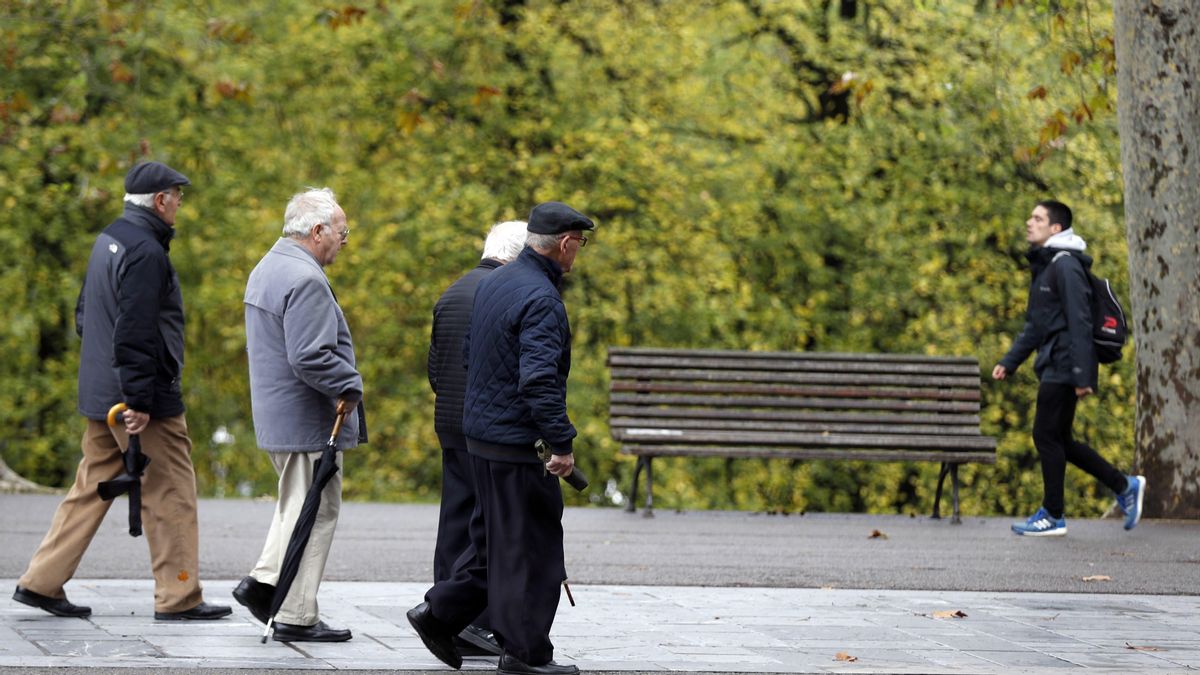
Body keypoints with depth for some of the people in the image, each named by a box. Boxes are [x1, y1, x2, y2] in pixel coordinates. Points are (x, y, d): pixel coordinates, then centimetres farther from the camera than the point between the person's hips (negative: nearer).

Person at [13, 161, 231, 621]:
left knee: (92, 487, 14)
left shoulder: (108, 241, 13)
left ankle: (42, 582, 13)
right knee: (170, 495, -1)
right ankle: (178, 597, 3)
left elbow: (85, 314, 22)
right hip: (149, 400, -9)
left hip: (100, 394, 9)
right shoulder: (146, 252, -17)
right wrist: (139, 401, -22)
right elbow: (135, 333, -23)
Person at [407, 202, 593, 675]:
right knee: (530, 546, -1)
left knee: (495, 538, 19)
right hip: (518, 441, -9)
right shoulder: (541, 299, -20)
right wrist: (562, 444, -23)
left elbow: (470, 354, 21)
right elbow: (540, 380, -27)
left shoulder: (493, 284, 11)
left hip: (480, 434, 9)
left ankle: (440, 613, 19)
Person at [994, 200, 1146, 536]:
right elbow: (1035, 325, 24)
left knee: (1047, 436, -6)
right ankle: (1125, 486, 20)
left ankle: (1053, 516, 2)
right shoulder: (1043, 266, 18)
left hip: (1064, 369, -10)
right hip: (1052, 367, 10)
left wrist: (1082, 375, -23)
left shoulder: (1065, 266, -13)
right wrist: (1009, 362, 16)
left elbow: (1079, 322, -19)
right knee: (1058, 440, 11)